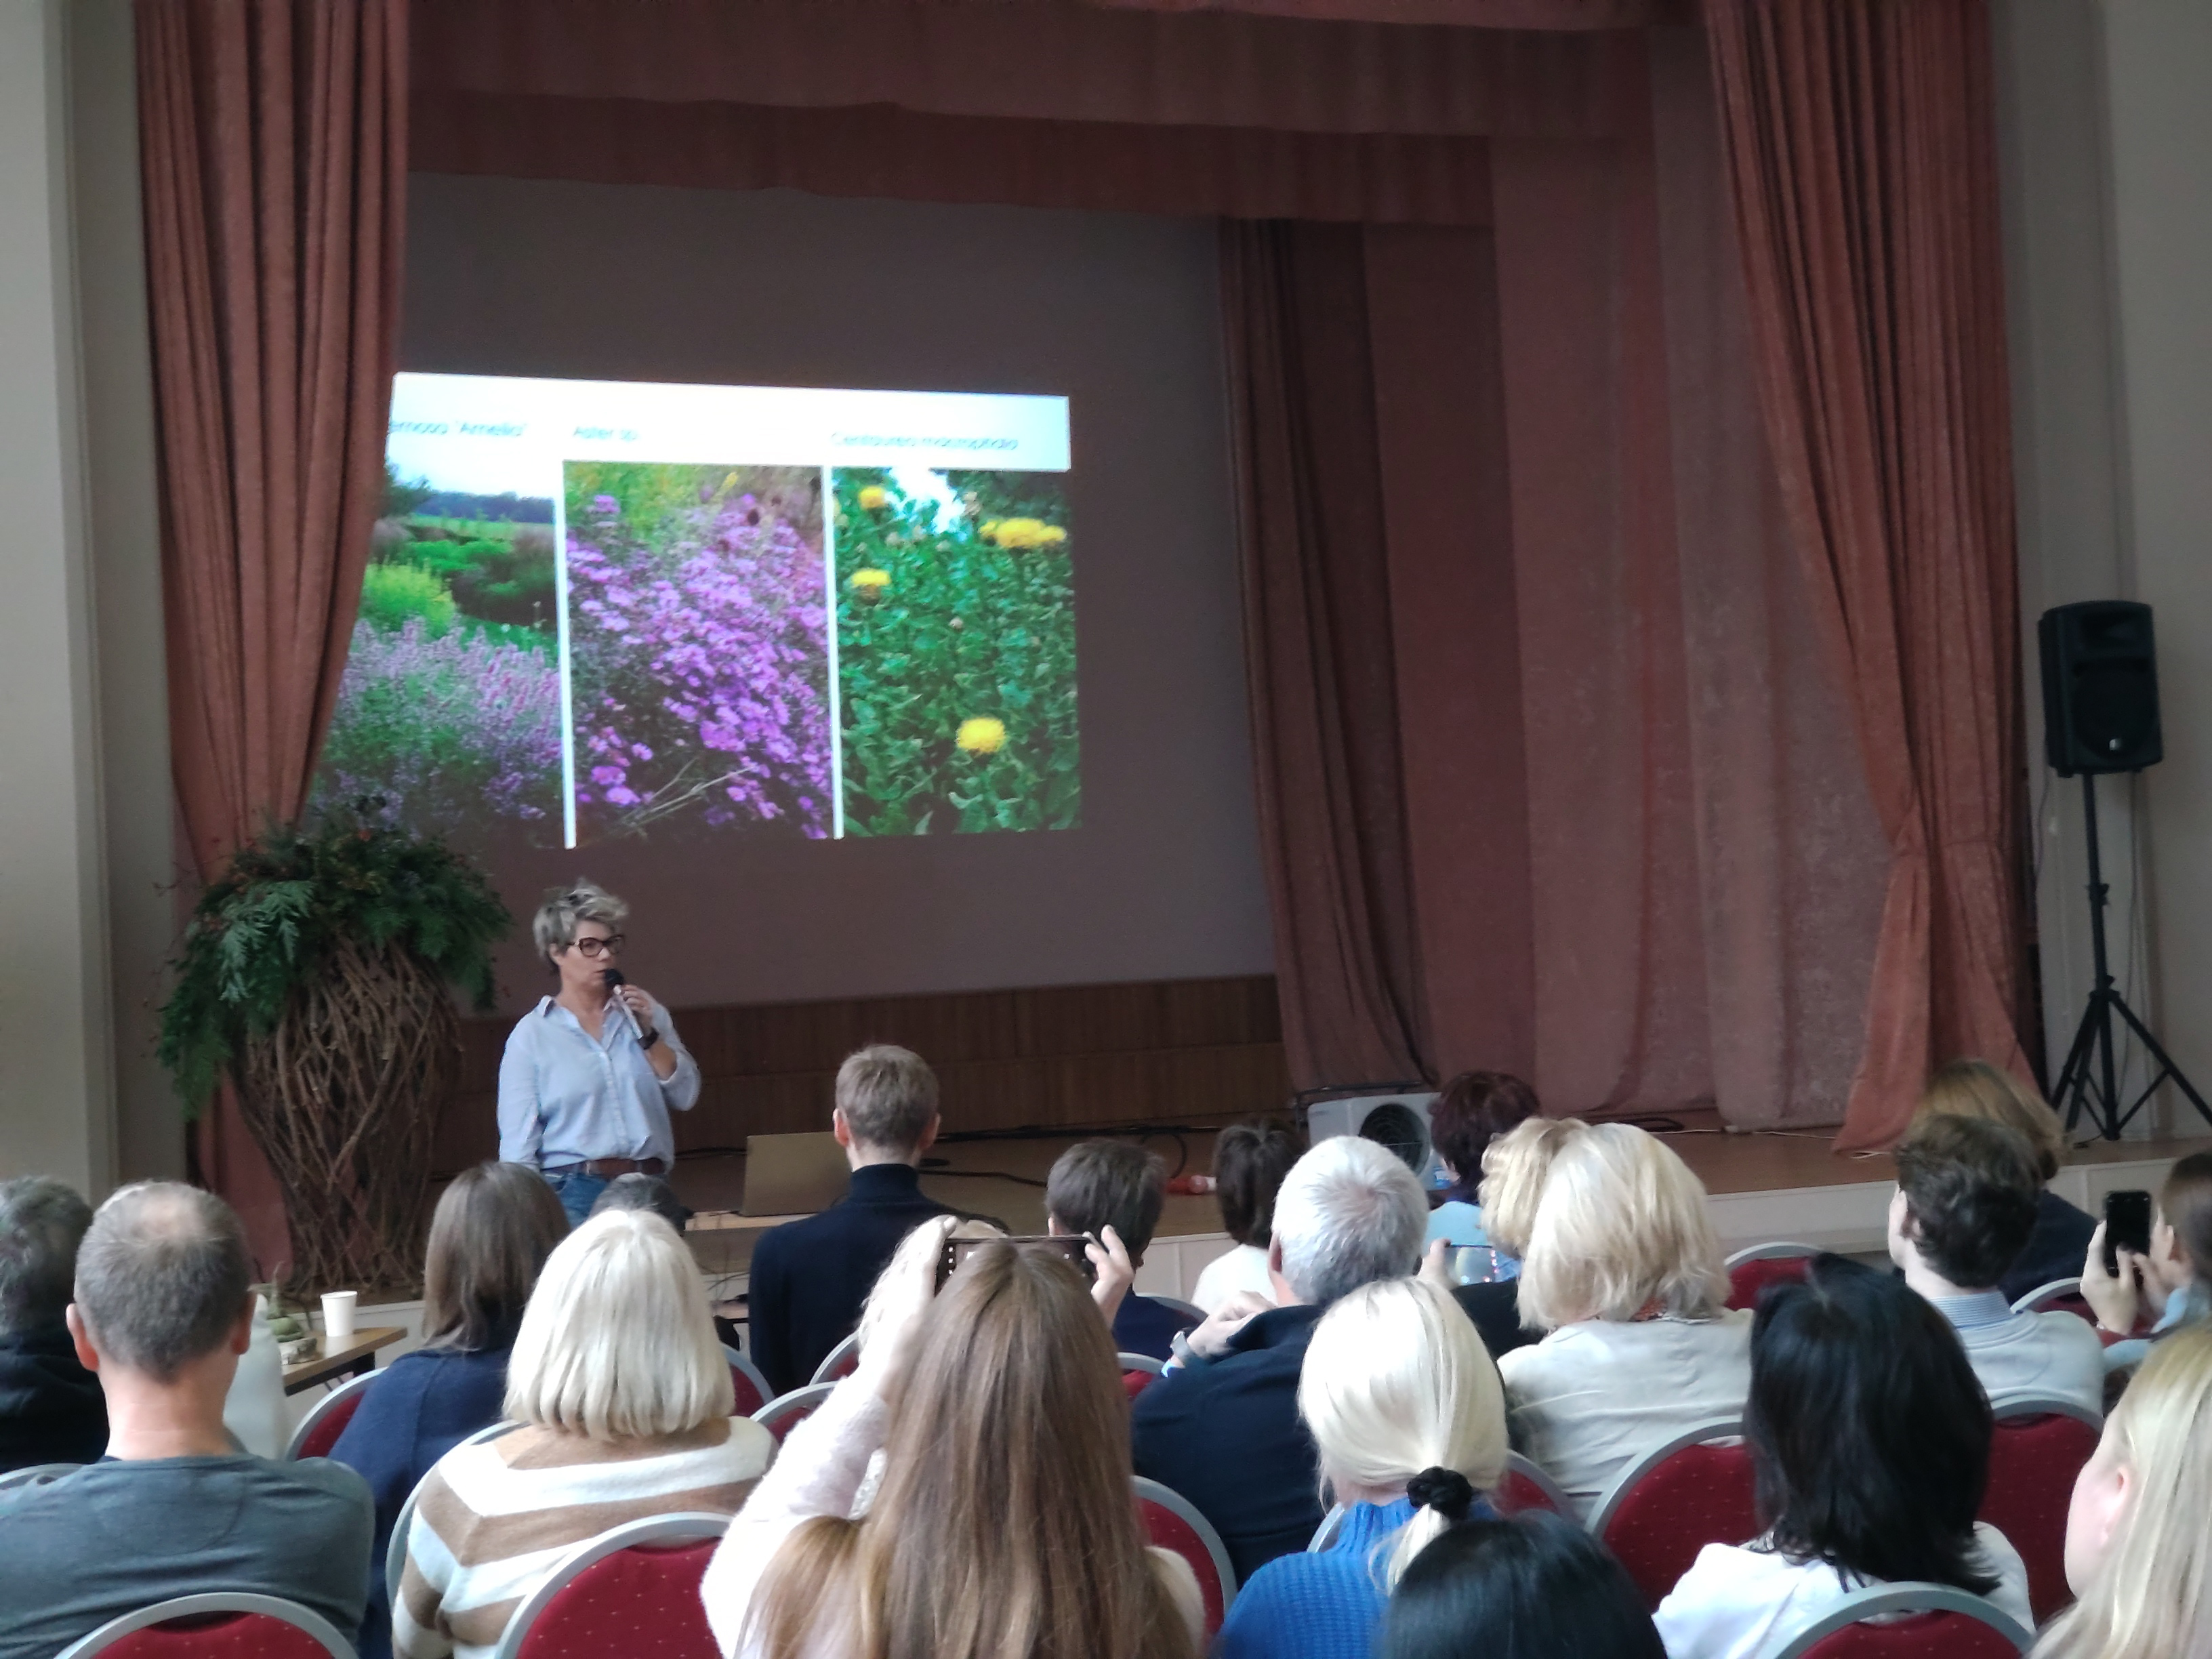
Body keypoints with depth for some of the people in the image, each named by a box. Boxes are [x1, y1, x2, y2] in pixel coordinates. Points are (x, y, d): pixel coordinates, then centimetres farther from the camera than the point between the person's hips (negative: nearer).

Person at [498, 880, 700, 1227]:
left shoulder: (645, 1013, 14)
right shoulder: (532, 1035, 3)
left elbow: (686, 1096, 7)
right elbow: (518, 1143, 1)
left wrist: (648, 1034, -3)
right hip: (575, 1194, -3)